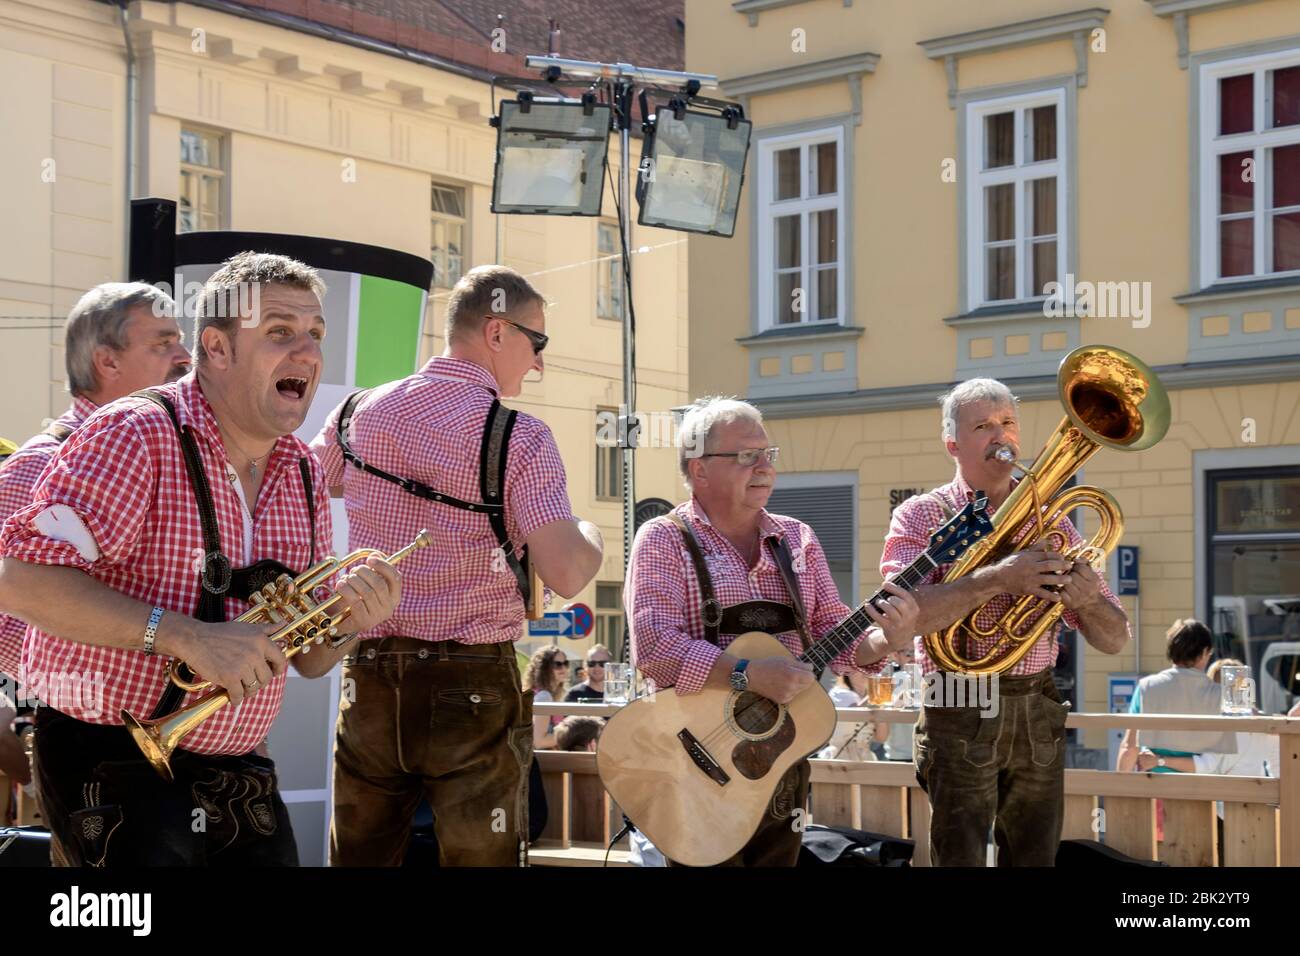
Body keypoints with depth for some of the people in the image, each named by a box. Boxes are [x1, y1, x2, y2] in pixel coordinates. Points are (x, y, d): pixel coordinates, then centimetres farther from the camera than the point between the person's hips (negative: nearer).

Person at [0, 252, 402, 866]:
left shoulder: (303, 475, 8)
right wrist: (187, 636, -29)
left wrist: (347, 621, -9)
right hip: (112, 763, -7)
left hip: (236, 772, 7)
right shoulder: (138, 436, -14)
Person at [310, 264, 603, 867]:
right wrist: (591, 538, 3)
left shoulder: (360, 413, 4)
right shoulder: (520, 438, -11)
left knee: (357, 857, 12)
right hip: (472, 685, -4)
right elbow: (564, 574, -19)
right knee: (480, 855, 6)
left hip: (369, 680, 4)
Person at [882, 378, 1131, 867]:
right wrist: (995, 579, -28)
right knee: (961, 857, -3)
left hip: (1039, 717, 4)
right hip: (962, 715, -4)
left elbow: (1114, 640, 8)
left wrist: (1087, 600, -14)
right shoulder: (921, 515, 0)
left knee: (1035, 858, 8)